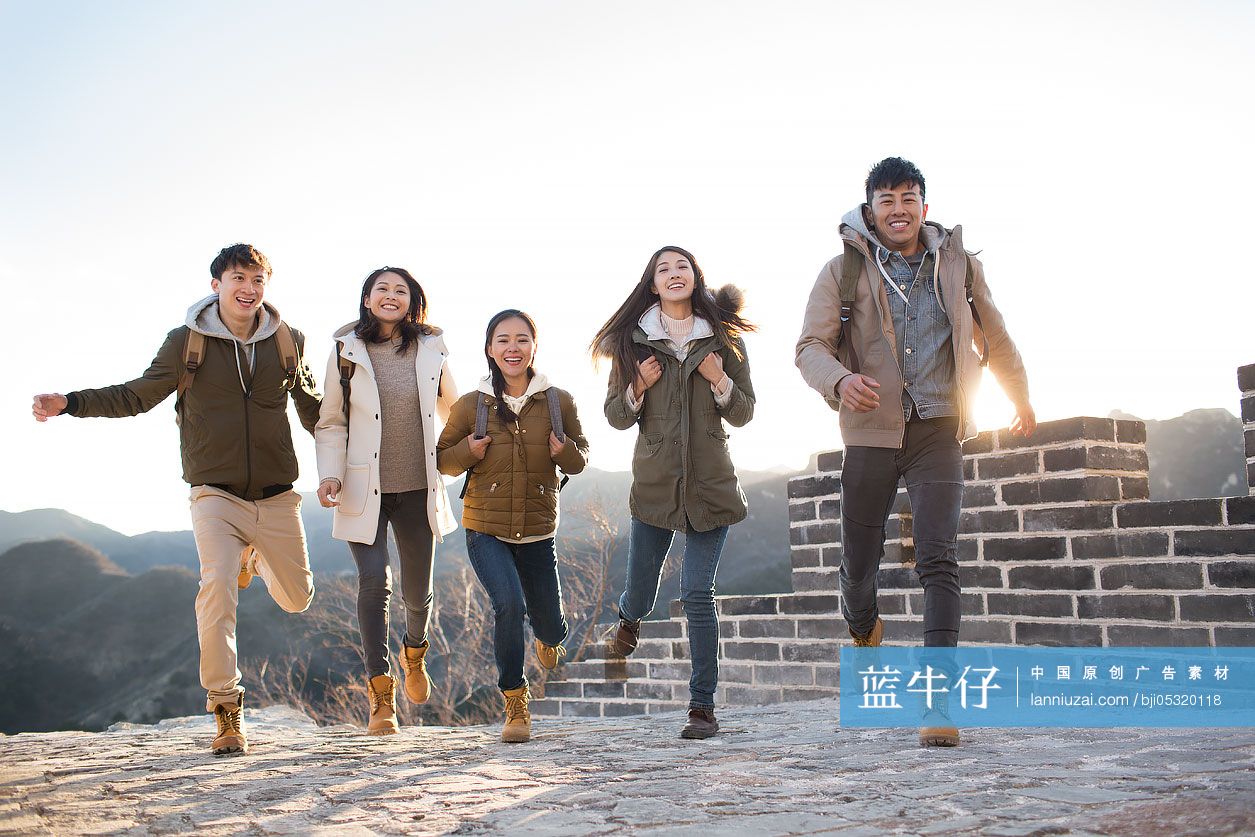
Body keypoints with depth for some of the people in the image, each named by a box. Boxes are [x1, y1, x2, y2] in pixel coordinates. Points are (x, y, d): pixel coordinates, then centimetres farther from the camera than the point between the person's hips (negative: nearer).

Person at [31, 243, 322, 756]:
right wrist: (69, 403, -4)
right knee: (216, 588, -22)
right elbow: (137, 396, 7)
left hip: (276, 497, 3)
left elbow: (312, 406, 19)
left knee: (297, 598, 11)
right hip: (216, 494, -2)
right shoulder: (187, 343, -2)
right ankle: (226, 711, -9)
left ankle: (254, 558, 46)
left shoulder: (288, 342, 3)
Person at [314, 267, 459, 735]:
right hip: (364, 490, -1)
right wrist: (330, 474, -7)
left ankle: (414, 652, 43)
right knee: (374, 582, -14)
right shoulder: (346, 351, 0)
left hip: (418, 488, 2)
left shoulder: (431, 349, 2)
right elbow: (331, 422, 4)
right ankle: (381, 698, -6)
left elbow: (450, 406, 19)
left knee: (418, 591, 8)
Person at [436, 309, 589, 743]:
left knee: (551, 627, 9)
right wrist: (468, 452, -14)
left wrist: (565, 451, -15)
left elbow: (579, 461, 7)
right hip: (485, 529, -1)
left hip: (538, 532, 2)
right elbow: (442, 459, 7)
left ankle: (547, 636, 51)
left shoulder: (559, 402, -2)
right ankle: (515, 704, -3)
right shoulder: (471, 405, -3)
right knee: (509, 605, -23)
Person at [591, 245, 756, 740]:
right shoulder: (634, 341, 2)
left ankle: (703, 708, 3)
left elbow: (743, 414, 5)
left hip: (711, 484, -1)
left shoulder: (723, 338, 2)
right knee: (640, 596, 13)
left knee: (697, 595, -8)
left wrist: (719, 381, -13)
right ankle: (628, 617, 52)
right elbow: (615, 416, 5)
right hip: (653, 483, 1)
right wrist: (637, 388, -14)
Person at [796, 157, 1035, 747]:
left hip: (937, 432, 0)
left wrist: (1021, 399, 34)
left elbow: (995, 339, 22)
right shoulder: (844, 271, 2)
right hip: (871, 432, 0)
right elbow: (811, 345, -5)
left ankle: (939, 700, -13)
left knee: (937, 558, -13)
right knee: (858, 563, 6)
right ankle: (863, 629, 41)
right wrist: (840, 379, -27)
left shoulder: (957, 265, 8)